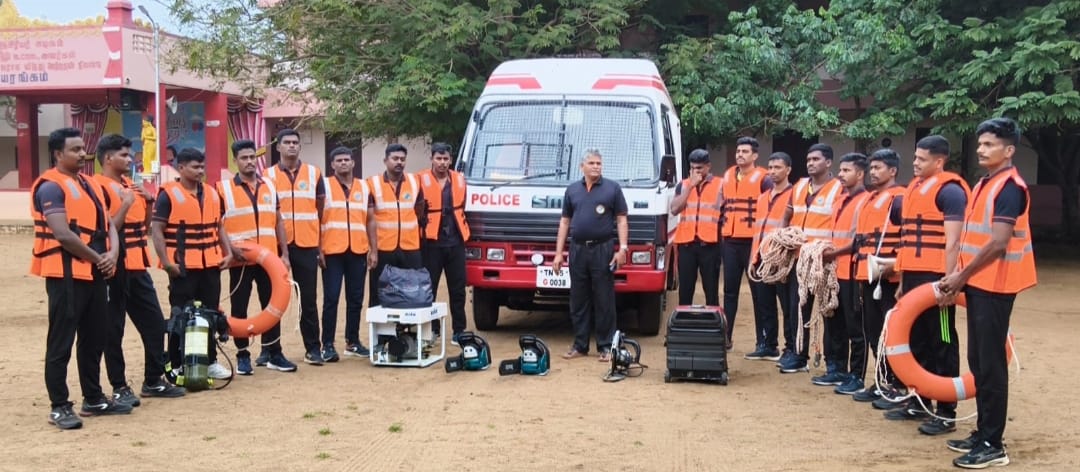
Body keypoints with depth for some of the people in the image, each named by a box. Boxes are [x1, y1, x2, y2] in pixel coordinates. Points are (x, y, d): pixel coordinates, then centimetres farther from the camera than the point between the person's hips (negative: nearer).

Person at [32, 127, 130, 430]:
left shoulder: (90, 184, 17)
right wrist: (97, 257, -10)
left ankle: (94, 399, 25)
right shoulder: (51, 187, -10)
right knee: (61, 342, -2)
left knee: (95, 337, 14)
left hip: (95, 273, 9)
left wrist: (112, 254, -3)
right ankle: (59, 407, 4)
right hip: (66, 274, -9)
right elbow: (63, 234, -19)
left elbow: (107, 224, 15)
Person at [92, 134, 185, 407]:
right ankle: (119, 388, 9)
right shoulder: (99, 187, -11)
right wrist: (125, 204, -21)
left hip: (138, 267, 8)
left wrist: (149, 202, 5)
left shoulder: (131, 185, 15)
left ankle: (154, 381, 22)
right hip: (115, 269, -8)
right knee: (114, 329, 1)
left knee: (154, 323, 11)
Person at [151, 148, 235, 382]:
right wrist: (166, 262, -16)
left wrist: (228, 252, 8)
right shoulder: (168, 195, -7)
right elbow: (156, 230, -10)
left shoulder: (212, 193, 12)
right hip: (183, 267, -6)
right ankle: (176, 366, 11)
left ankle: (210, 361, 22)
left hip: (211, 265, 6)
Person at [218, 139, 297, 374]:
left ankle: (275, 354, 17)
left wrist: (284, 253, 6)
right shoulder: (224, 188, -3)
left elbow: (278, 221, 12)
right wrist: (230, 248, -17)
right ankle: (243, 356, 14)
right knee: (239, 308, 3)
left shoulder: (270, 186, 10)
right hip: (240, 260, -3)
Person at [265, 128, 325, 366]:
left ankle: (313, 348, 13)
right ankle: (268, 348, 14)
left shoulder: (314, 173, 6)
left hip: (307, 246, 1)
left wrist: (321, 245, 5)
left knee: (309, 299, 5)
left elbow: (321, 211, 9)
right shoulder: (268, 176, 3)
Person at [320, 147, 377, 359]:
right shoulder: (324, 185, 2)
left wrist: (373, 249, 6)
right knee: (331, 298, -4)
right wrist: (318, 248, -8)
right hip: (332, 251, -3)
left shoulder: (364, 187, 12)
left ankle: (352, 342, 18)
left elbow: (370, 220, 14)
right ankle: (328, 345, 2)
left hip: (358, 251, 3)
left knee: (356, 299, 8)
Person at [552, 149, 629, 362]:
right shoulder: (572, 190, 13)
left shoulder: (613, 188, 4)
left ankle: (605, 346, 5)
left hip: (603, 250, -3)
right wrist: (558, 253, 8)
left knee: (604, 300, -1)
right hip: (577, 250, 3)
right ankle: (579, 345, 15)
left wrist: (623, 248, -9)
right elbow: (565, 221, 14)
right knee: (578, 300, 7)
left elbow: (621, 220, 1)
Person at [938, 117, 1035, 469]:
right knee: (978, 361, 13)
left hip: (994, 286, -9)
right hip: (978, 283, 9)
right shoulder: (984, 184, 15)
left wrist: (962, 276, -13)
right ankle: (983, 433, 22)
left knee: (990, 364, -6)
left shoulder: (1010, 187, -14)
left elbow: (998, 243, -21)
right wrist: (960, 275, 7)